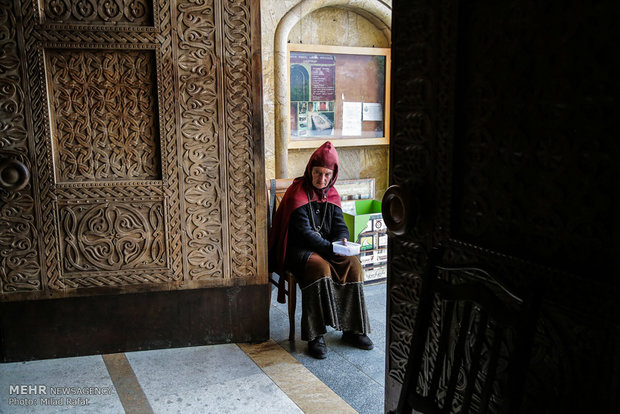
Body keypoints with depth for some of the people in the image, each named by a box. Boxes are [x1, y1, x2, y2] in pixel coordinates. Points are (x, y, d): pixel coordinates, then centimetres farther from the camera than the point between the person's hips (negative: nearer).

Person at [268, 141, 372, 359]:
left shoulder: (331, 194, 10)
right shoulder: (297, 193, -10)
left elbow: (340, 225, 7)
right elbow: (303, 232, -17)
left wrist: (342, 241, -17)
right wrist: (330, 248, -25)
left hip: (327, 247, 6)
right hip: (298, 249, -6)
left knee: (353, 263, -21)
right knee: (320, 268, -36)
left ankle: (352, 329, -13)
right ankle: (316, 336, -31)